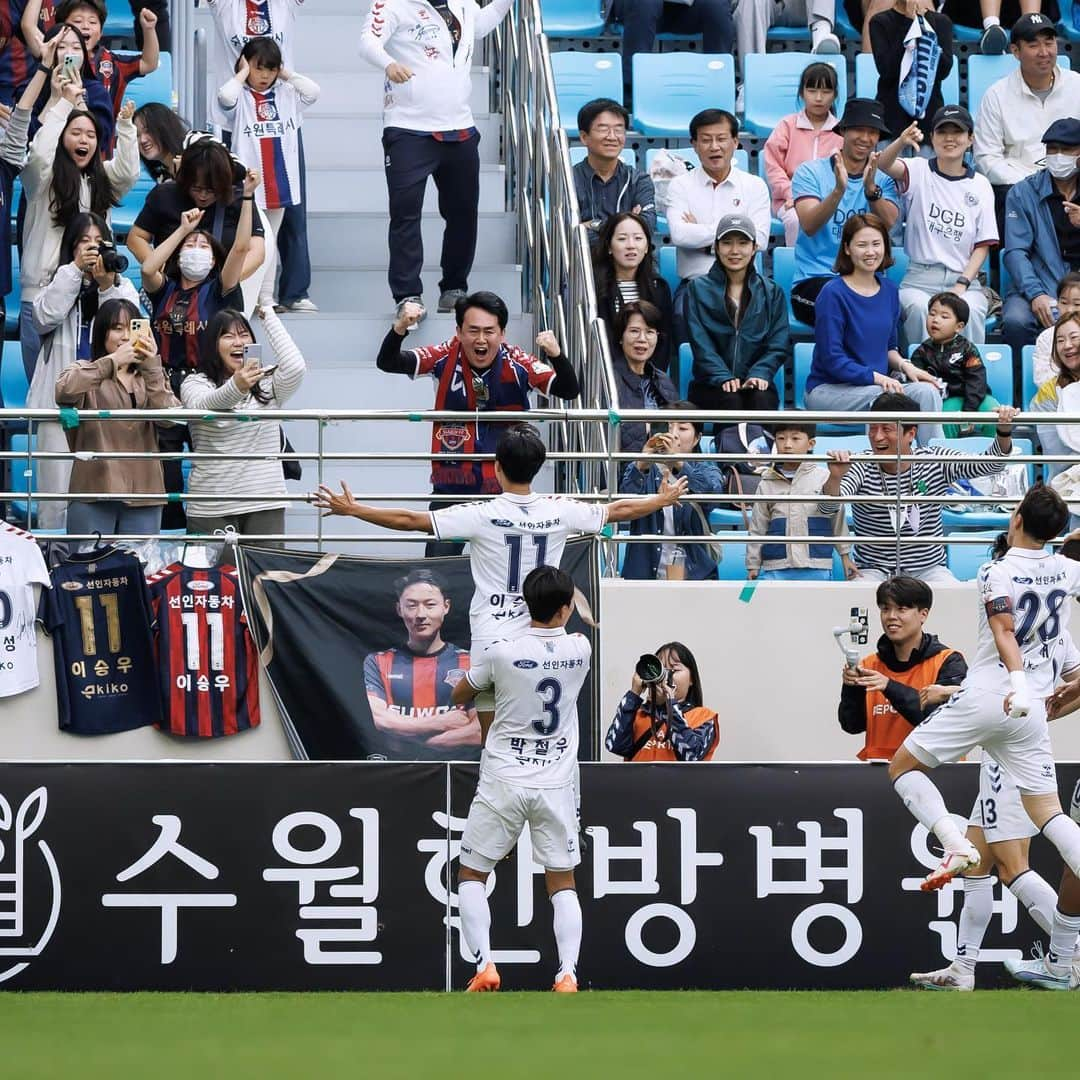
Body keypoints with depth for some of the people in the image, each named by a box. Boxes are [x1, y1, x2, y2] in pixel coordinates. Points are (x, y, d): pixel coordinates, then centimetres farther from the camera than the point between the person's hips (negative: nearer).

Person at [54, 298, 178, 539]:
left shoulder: (150, 377, 16)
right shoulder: (86, 373, 7)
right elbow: (64, 391, -18)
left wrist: (152, 368, -12)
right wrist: (112, 361, -20)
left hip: (143, 492, 3)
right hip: (94, 492, -3)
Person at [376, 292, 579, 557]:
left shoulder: (517, 364, -10)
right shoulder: (445, 358, -9)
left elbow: (569, 391, -15)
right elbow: (387, 363, -15)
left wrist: (555, 355, -35)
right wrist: (399, 329, -35)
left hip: (504, 487, 0)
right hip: (452, 484, 0)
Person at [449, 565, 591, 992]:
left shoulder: (502, 654, -10)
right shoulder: (580, 650, -3)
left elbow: (459, 696, 9)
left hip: (503, 782, -2)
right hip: (557, 783, 2)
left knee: (471, 874, 12)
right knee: (562, 881, 11)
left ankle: (485, 965, -3)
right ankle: (567, 973, -4)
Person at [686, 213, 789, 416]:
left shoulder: (772, 292, 16)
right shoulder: (698, 289, 11)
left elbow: (779, 343, 5)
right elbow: (701, 343, -1)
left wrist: (760, 374, -14)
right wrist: (723, 378, -17)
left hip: (756, 384, 1)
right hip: (710, 385, -1)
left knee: (760, 399, -33)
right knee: (731, 401, -34)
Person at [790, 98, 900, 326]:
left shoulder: (883, 179, 13)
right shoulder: (810, 172, 6)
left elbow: (888, 223, -8)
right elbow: (809, 226, -11)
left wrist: (871, 189, -26)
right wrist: (839, 191, -27)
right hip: (814, 280, -2)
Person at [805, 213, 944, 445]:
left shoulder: (889, 291, 10)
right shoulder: (833, 294, -12)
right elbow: (831, 359, -14)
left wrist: (903, 364, -1)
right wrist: (875, 377, -23)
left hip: (878, 383, 6)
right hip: (828, 389, -6)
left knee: (926, 390, -21)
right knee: (885, 398, -34)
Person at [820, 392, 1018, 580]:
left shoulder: (935, 462, -3)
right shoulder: (860, 467, -7)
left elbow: (989, 463, -9)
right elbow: (827, 507, -22)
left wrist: (1004, 433, -29)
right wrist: (835, 478, -45)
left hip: (929, 569, 2)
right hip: (874, 570, -2)